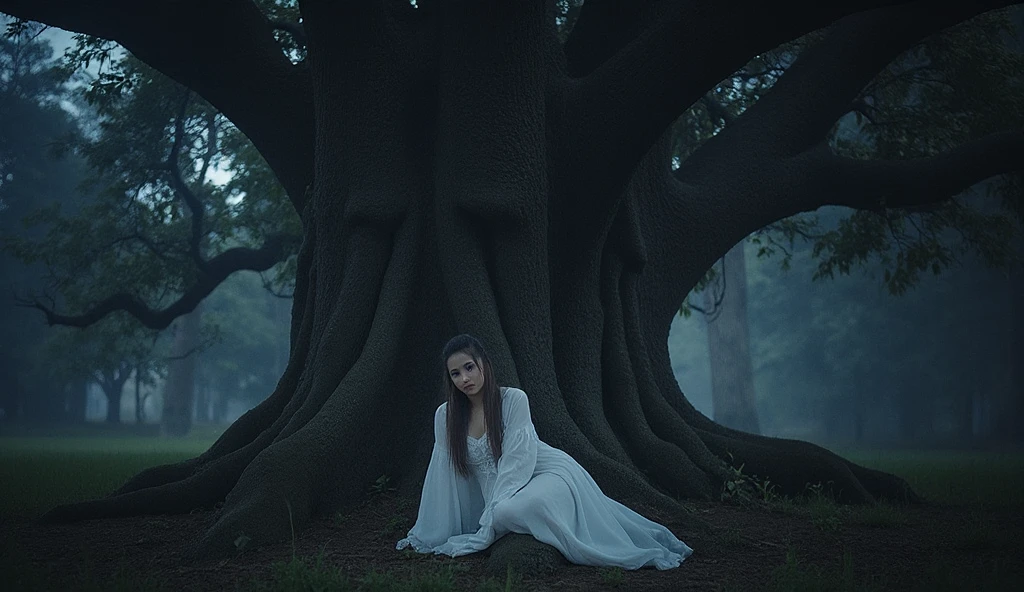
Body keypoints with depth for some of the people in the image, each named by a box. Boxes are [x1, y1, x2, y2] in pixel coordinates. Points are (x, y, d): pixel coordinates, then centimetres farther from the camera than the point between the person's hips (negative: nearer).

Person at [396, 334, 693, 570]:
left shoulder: (513, 400, -14)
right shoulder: (445, 416, -1)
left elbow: (515, 463, -17)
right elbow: (442, 474, 4)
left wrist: (489, 519, -24)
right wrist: (425, 536, 5)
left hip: (551, 472, -8)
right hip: (502, 492, 8)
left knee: (512, 511, -32)